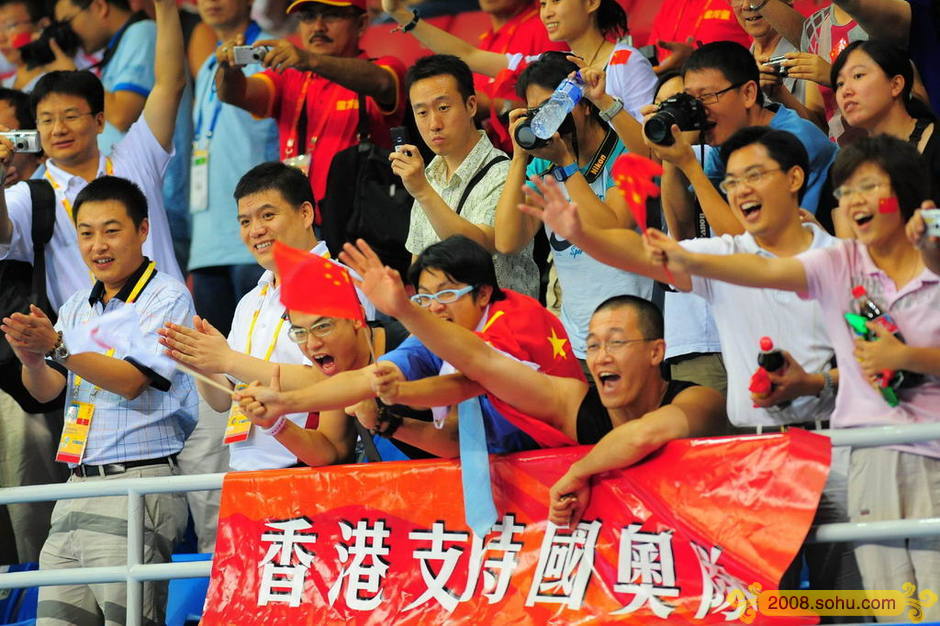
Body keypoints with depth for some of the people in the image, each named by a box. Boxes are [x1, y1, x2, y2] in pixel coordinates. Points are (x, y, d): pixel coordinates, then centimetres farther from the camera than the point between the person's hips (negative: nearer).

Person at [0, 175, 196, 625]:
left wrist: (57, 347, -22)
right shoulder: (78, 307, 18)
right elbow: (45, 390, 10)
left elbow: (131, 381, -13)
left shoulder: (167, 297, -2)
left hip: (139, 482, -7)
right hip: (79, 483, 7)